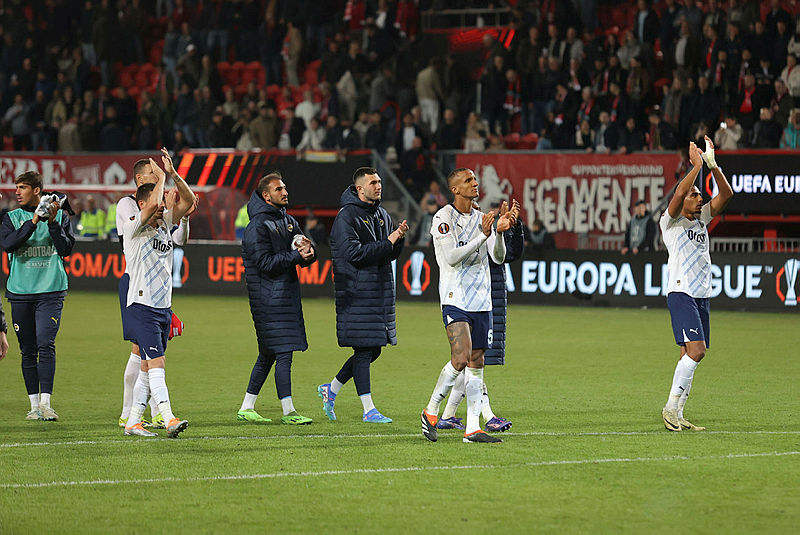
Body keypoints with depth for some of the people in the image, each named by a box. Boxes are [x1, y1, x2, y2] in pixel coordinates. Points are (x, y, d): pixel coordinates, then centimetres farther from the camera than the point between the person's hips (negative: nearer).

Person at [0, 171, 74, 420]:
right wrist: (34, 222, -15)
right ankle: (34, 405, 11)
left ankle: (46, 403, -17)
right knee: (28, 351, 4)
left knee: (45, 345, -15)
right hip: (20, 291, 2)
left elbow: (66, 248, -2)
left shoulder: (60, 215, 7)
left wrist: (52, 222, -12)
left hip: (51, 290, -2)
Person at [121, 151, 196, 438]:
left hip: (163, 307, 8)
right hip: (141, 306, -8)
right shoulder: (133, 227, -9)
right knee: (156, 363, -15)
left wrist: (173, 173, -3)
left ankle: (133, 422, 14)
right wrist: (160, 176, -11)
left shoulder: (164, 224, 12)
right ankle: (169, 420, -24)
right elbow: (152, 204, -26)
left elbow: (188, 201, 9)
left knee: (148, 368, 9)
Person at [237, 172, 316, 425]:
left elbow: (306, 257, 14)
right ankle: (288, 411, -9)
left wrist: (308, 251, -9)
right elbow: (267, 264, -18)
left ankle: (247, 408, 18)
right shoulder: (258, 226, -10)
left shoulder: (289, 222, 16)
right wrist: (296, 256, -21)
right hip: (268, 297, -8)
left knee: (268, 355, 11)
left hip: (288, 294, 8)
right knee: (282, 353, -10)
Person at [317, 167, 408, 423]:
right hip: (357, 293, -8)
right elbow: (354, 253, -19)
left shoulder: (382, 215, 15)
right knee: (364, 350, -6)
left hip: (381, 291, 8)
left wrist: (399, 238, -2)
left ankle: (331, 389, 26)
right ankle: (369, 410, -2)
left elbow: (390, 255, 18)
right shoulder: (346, 217, -10)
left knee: (374, 349, 10)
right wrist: (388, 242, -17)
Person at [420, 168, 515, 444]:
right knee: (461, 358, -19)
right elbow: (451, 257, -16)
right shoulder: (443, 218, -6)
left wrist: (499, 233, -12)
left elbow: (498, 257, 6)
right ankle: (431, 412, -1)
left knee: (476, 362, 4)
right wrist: (482, 235, -21)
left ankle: (472, 428, 5)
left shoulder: (481, 219, 13)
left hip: (481, 302, 6)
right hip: (455, 299, -6)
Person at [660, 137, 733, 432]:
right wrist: (697, 165, -16)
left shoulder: (701, 219, 17)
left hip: (702, 295, 7)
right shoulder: (670, 221, -2)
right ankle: (671, 407, -14)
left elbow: (726, 194, 9)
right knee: (696, 350, -19)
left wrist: (713, 165, -1)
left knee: (691, 355, 4)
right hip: (681, 294, -7)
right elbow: (679, 193, -20)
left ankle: (677, 415, 6)